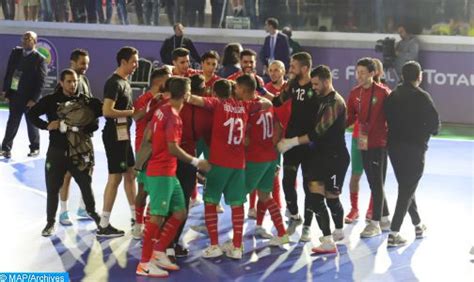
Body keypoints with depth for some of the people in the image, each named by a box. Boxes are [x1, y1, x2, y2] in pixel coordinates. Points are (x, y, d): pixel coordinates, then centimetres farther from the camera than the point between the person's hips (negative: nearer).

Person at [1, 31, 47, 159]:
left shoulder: (40, 60, -11)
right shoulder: (15, 52, 6)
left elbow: (40, 82, -13)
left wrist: (34, 99, -17)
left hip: (29, 97, -4)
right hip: (14, 94, 4)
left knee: (31, 123, 10)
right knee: (12, 123, 10)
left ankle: (35, 148, 25)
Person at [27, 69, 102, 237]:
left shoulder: (84, 100, 1)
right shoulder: (51, 100, -1)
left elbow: (94, 124, 0)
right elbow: (31, 115, 0)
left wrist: (79, 128, -18)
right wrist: (46, 126, -13)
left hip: (80, 150, 1)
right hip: (57, 151, -1)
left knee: (86, 184, 10)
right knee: (52, 188, 2)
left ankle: (92, 212, 35)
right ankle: (51, 222, 15)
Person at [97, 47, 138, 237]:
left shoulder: (125, 82, 14)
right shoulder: (114, 83, -17)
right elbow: (107, 111, -27)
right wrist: (132, 112, -18)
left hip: (124, 133, 10)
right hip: (115, 134, -10)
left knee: (130, 173, 16)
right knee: (115, 177, -6)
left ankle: (135, 217, 28)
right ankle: (103, 226, -1)